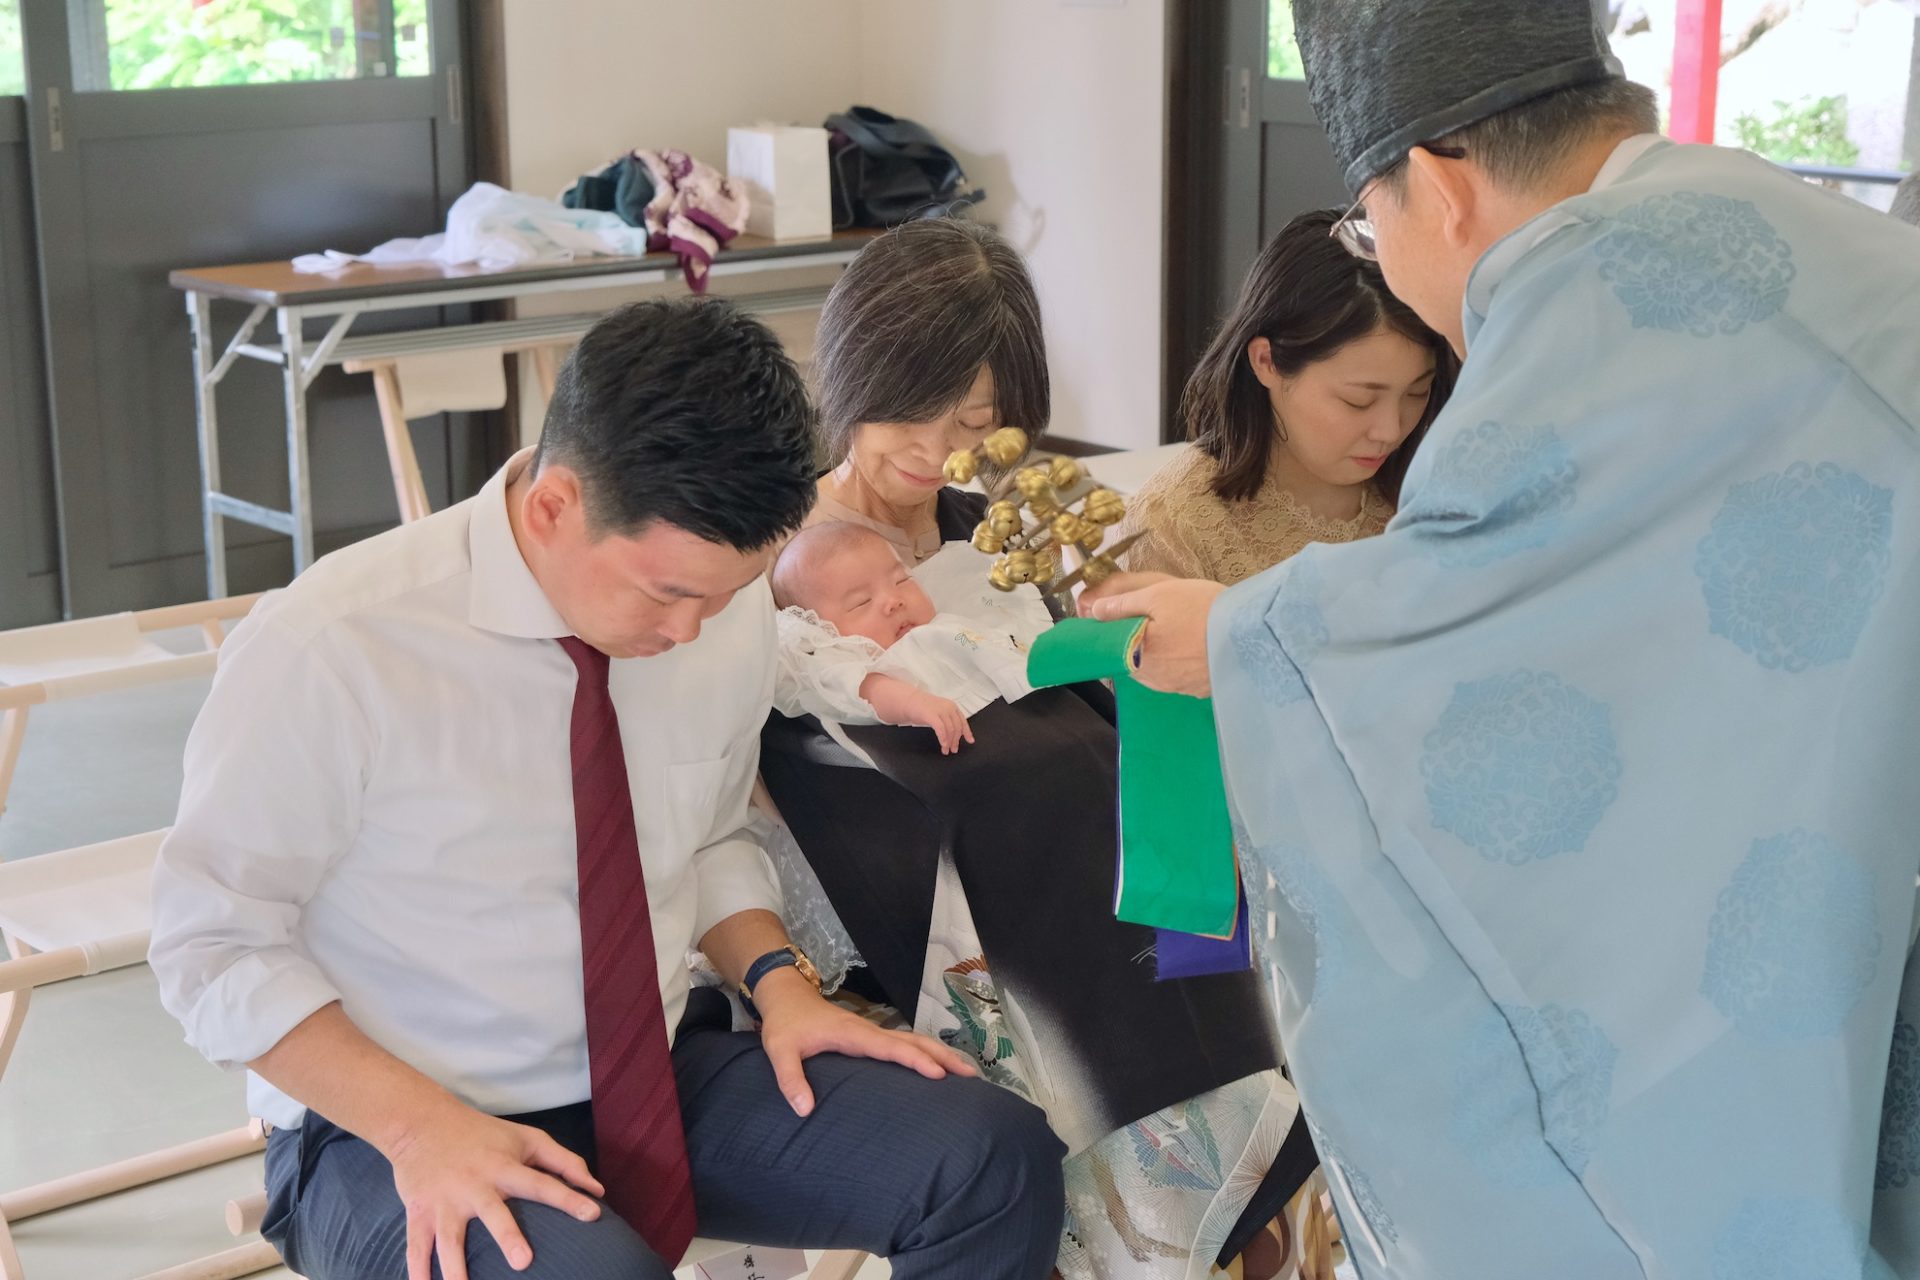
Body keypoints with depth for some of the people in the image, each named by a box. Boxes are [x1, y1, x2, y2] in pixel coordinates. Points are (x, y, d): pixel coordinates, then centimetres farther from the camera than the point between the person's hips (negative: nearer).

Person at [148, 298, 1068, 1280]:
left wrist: (777, 978, -5)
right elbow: (215, 945, -10)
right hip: (392, 1131, -5)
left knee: (992, 1158, -15)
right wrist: (419, 1126, -21)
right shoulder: (328, 653, -19)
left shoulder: (725, 606, -4)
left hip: (667, 1080, 5)